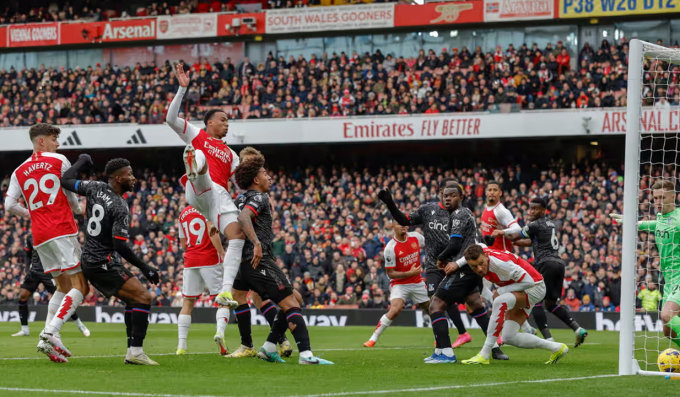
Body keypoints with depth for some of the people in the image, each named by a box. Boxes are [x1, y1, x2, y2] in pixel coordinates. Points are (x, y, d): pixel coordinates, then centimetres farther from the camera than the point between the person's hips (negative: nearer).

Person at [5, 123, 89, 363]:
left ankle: (48, 338, 1)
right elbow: (70, 195, 8)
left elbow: (10, 205, 7)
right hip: (62, 230, -6)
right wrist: (78, 210, 29)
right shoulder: (59, 161, 2)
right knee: (80, 286, -7)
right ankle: (50, 333, -25)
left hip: (39, 235, 6)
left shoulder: (19, 171, 14)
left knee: (63, 286, 16)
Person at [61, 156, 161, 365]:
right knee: (143, 298, -11)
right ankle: (136, 352, -17)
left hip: (89, 262, 9)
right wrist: (144, 268, -17)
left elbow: (66, 180, 12)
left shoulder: (96, 188, 1)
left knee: (133, 300, 17)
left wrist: (82, 161, 28)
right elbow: (120, 245, -23)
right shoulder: (120, 207, -19)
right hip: (105, 264, -9)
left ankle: (132, 351, 13)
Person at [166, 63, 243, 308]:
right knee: (199, 155, -35)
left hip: (221, 196, 6)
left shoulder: (229, 154, 34)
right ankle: (193, 166, -80)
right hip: (201, 191, -6)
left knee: (237, 236, -17)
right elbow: (171, 119, 8)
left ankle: (225, 291, -22)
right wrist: (182, 89, 1)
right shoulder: (197, 136, 20)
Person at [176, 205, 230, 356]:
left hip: (190, 262, 5)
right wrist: (222, 253, -19)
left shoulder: (183, 213, 16)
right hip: (210, 260, -5)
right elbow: (212, 231, -18)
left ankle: (181, 346, 2)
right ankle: (220, 332, -22)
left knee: (188, 302, 10)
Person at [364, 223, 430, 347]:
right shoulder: (390, 248, -19)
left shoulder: (416, 237, -6)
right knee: (395, 309, -26)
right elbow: (390, 273, -16)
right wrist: (409, 273, -26)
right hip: (399, 284, -5)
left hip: (417, 283, 5)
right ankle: (373, 339, -15)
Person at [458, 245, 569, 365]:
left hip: (534, 288, -9)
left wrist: (502, 291, -21)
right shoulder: (479, 254, -10)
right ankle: (556, 348, 20)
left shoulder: (500, 263, -32)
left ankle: (484, 356, -33)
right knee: (509, 337, 4)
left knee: (500, 302, -36)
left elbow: (528, 281, -26)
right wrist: (456, 264, 2)